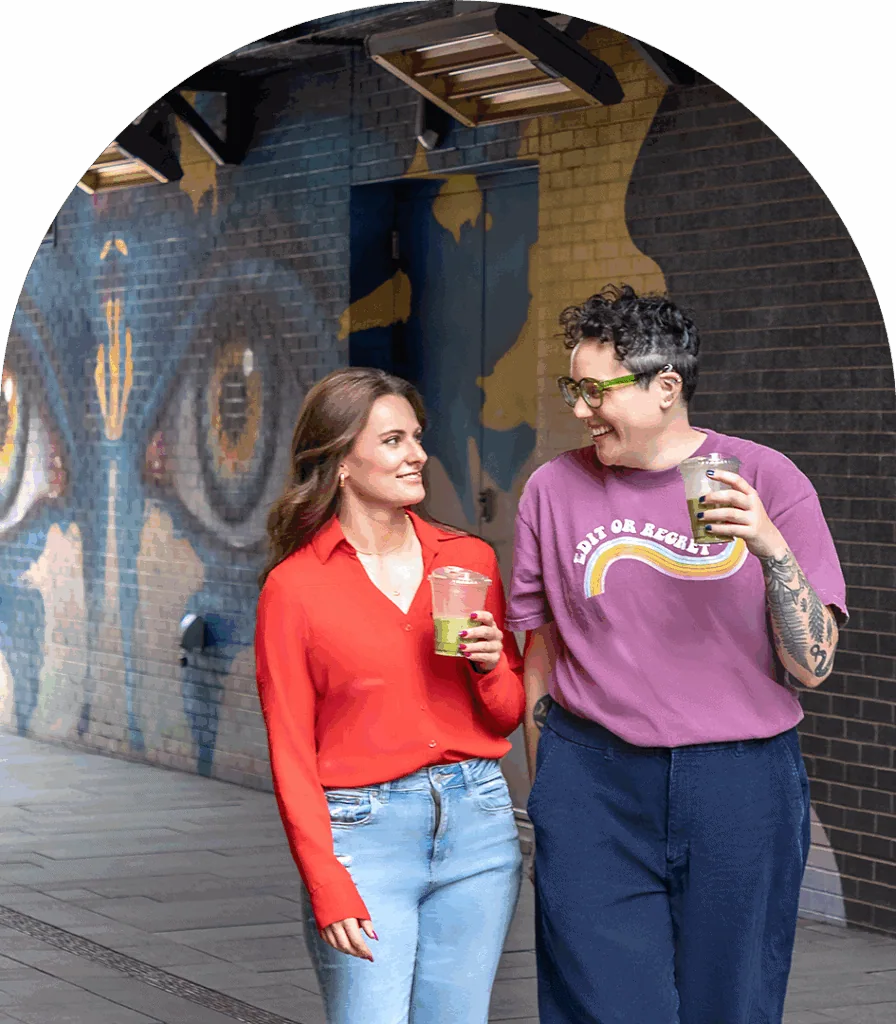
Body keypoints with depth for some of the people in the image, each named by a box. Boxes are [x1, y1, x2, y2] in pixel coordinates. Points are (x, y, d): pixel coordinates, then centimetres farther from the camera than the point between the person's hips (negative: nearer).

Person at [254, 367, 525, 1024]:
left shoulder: (469, 559, 8)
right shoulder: (294, 587, -3)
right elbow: (290, 753, -2)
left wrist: (491, 665, -6)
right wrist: (327, 889, -9)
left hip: (478, 822, 4)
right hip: (362, 831, -4)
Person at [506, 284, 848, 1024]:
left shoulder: (767, 481, -2)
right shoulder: (555, 488, 3)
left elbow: (812, 665, -6)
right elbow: (541, 659, 12)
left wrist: (772, 549, -20)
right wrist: (547, 791, 11)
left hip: (738, 791, 0)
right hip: (594, 788, 1)